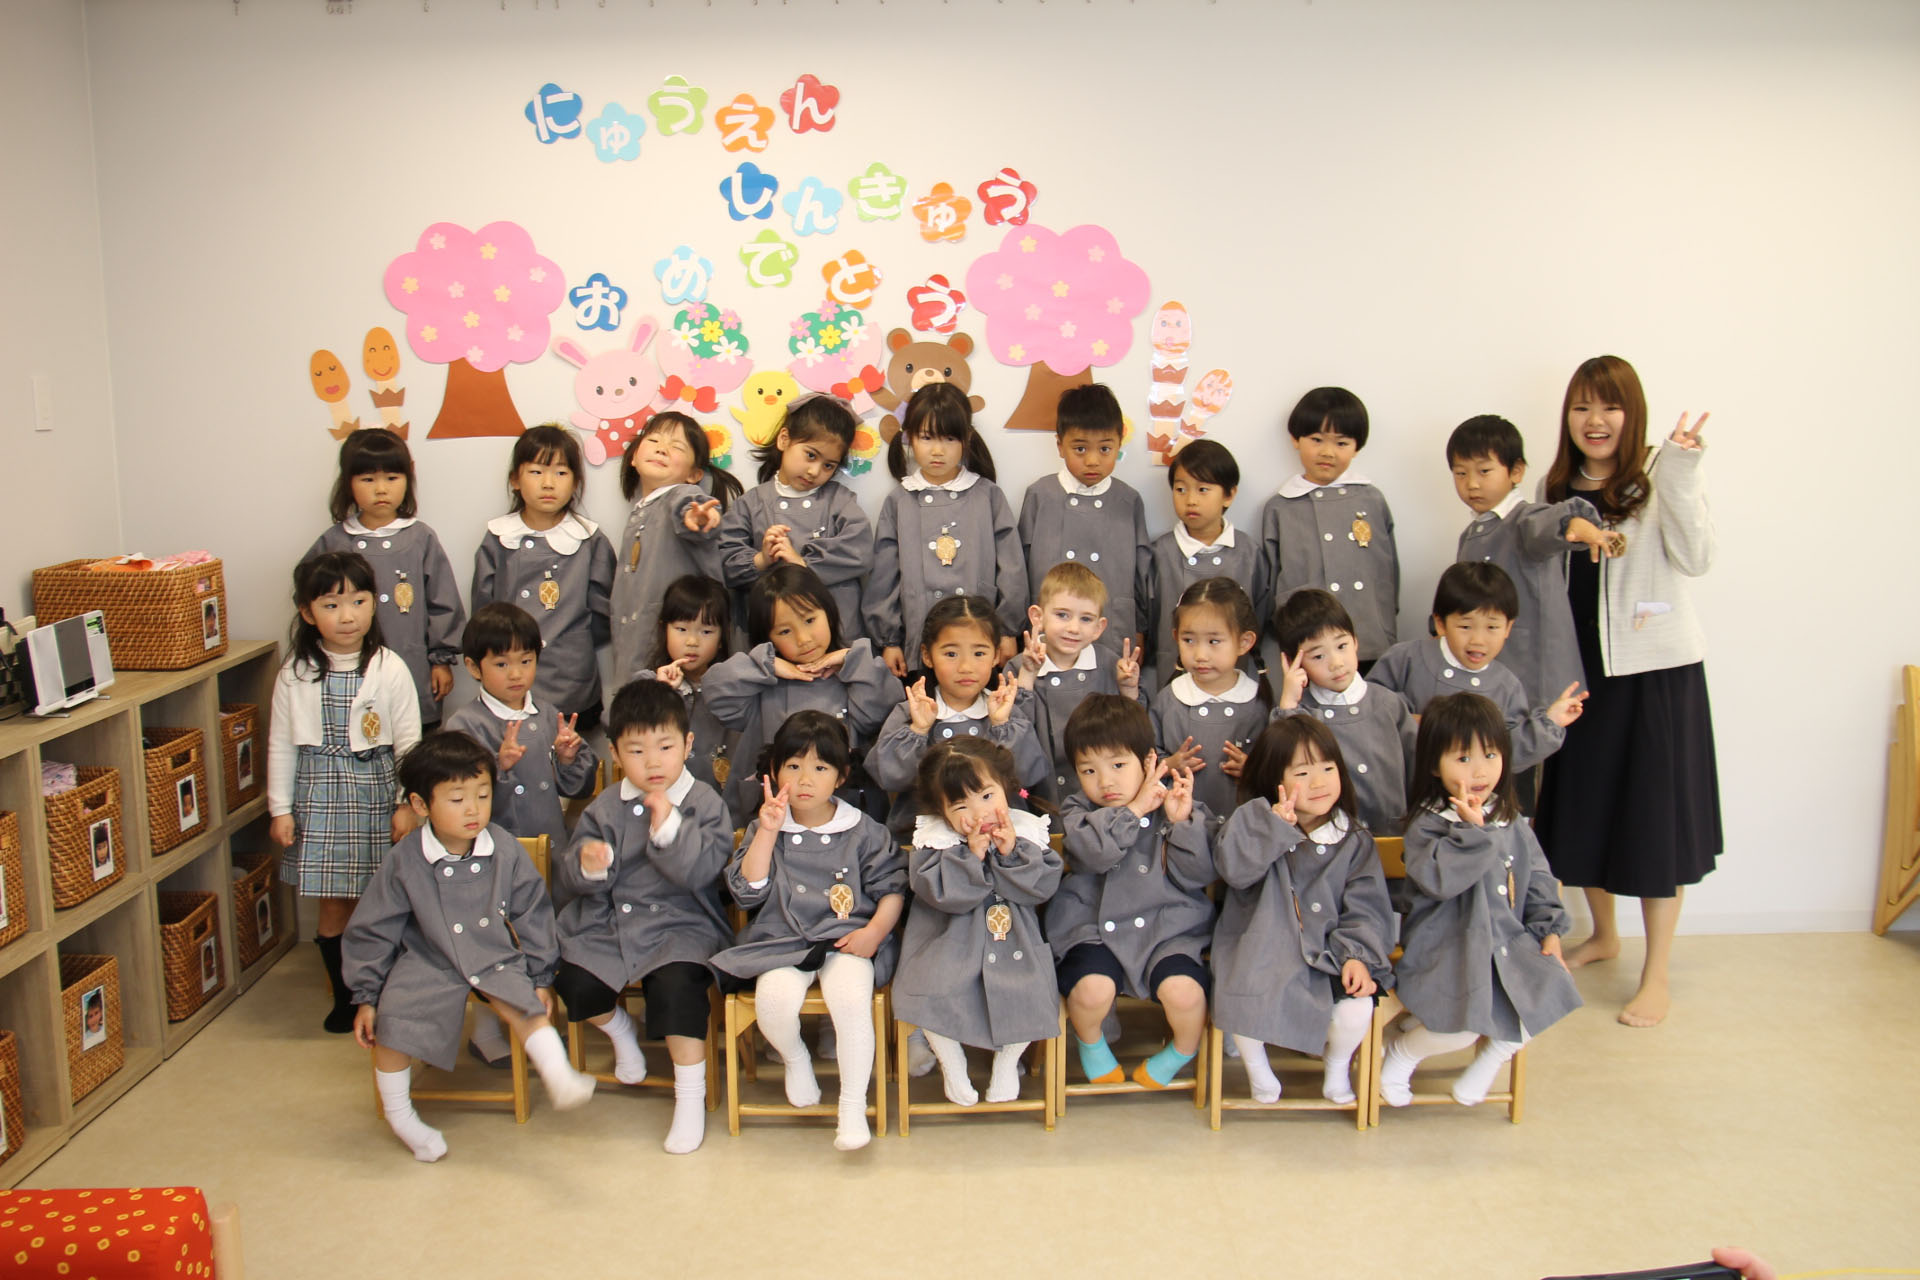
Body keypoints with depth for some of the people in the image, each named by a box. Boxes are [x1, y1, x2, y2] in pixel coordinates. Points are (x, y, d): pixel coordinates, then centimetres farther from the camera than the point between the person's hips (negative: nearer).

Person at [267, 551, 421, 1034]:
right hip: (320, 799, 1)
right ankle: (344, 995, 23)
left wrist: (407, 803, -2)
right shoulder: (295, 674, 0)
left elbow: (409, 741, -1)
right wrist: (280, 808, 4)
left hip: (377, 794, -1)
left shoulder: (389, 669, -4)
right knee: (333, 905, 7)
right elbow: (280, 744, 6)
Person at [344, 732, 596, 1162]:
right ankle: (399, 1115, 3)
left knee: (529, 1009, -24)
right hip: (427, 965, 0)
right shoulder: (404, 862, -11)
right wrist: (365, 998, 0)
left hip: (497, 961, 1)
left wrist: (541, 977, 4)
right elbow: (372, 932, -1)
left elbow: (532, 916, 3)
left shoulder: (505, 851, -8)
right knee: (390, 1023, -18)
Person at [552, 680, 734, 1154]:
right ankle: (619, 1029, 18)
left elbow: (703, 871, -15)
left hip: (683, 924, -3)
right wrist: (586, 866, -19)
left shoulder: (705, 804, -1)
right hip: (609, 923, 4)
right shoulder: (605, 808, 8)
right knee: (574, 982, -19)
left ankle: (690, 1097, -11)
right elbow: (570, 879, 4)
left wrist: (668, 828, -27)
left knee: (677, 984, -30)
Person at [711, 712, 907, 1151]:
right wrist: (767, 833, -11)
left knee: (852, 999, -31)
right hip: (782, 943, 1)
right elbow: (747, 891, -3)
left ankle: (853, 1107, -12)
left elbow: (892, 886, 6)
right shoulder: (766, 830, 7)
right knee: (774, 999, -29)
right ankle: (795, 1057, 7)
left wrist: (875, 930, -11)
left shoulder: (863, 832, 5)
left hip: (847, 939, -1)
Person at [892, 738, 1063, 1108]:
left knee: (1031, 995, -18)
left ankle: (1007, 1060, 13)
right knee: (931, 993, -22)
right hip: (949, 944, -1)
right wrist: (972, 855, -24)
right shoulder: (934, 839, -7)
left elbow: (1041, 887, -9)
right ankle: (952, 1062, 9)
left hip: (1015, 940, 1)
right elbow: (938, 892, -18)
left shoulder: (1028, 831, -2)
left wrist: (1012, 853, -21)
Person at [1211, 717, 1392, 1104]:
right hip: (1259, 951, -1)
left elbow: (1365, 909, 1)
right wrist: (1273, 825, -25)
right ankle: (1255, 1062, 9)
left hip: (1327, 953, 1)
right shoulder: (1256, 828, 0)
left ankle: (1337, 1064, 14)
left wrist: (1358, 956, -15)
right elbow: (1234, 869, -18)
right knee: (1241, 1003, -27)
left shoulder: (1354, 841, 4)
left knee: (1357, 1010, -23)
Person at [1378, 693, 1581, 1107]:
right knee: (1464, 1026, -26)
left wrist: (1550, 930, 5)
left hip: (1510, 941, 6)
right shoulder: (1427, 824, -9)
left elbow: (1538, 880, 17)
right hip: (1447, 948, -6)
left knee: (1550, 992, -16)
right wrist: (1472, 830, -25)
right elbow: (1439, 879, -25)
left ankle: (1491, 1057, 13)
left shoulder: (1512, 823, 10)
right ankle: (1400, 1051, 8)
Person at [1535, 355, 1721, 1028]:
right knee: (1582, 804, 14)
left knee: (1654, 812, 1)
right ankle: (1603, 934, 36)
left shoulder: (1659, 477, -7)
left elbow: (1694, 558, -22)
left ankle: (1657, 973, 12)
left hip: (1655, 669, -5)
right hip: (1581, 666, 6)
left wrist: (1681, 472, -28)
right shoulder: (1559, 487, 9)